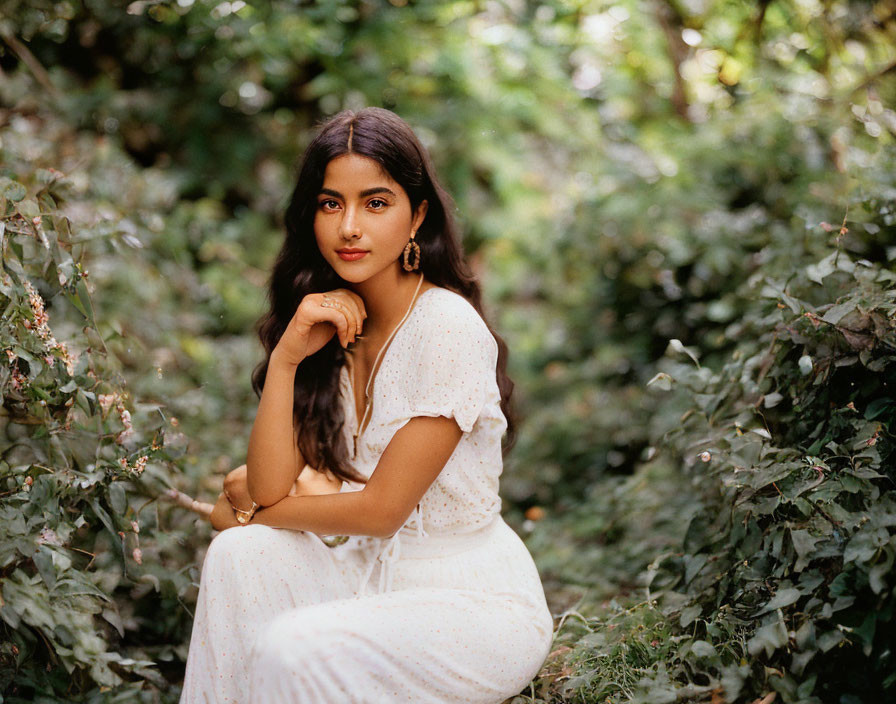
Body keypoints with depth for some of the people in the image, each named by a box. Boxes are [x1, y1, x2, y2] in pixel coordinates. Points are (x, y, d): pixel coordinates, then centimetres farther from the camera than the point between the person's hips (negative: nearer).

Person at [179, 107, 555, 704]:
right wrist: (286, 357, -17)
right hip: (374, 575, 6)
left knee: (293, 649, -27)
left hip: (477, 603, -6)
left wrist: (250, 509, -3)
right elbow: (270, 487, -6)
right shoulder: (333, 328, 3)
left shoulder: (447, 328, -19)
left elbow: (381, 509, -17)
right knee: (239, 554, -16)